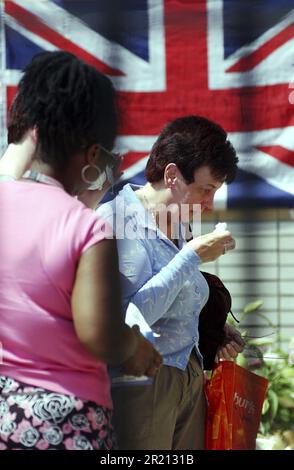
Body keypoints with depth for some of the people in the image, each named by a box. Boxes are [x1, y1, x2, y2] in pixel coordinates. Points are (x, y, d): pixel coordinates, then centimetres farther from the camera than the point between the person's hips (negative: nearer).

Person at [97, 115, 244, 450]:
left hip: (189, 380, 8)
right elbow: (137, 315, -22)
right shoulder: (118, 220, -12)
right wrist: (193, 255, -18)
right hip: (142, 382, -8)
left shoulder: (180, 227, 14)